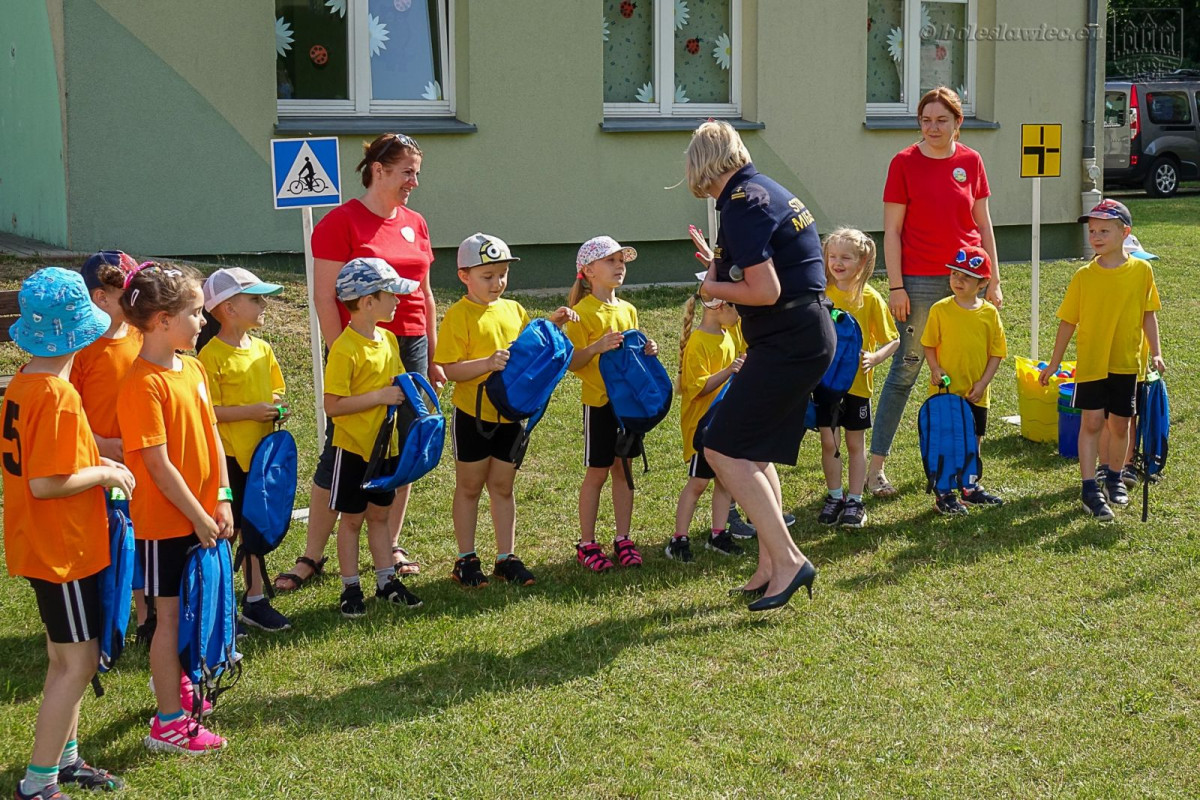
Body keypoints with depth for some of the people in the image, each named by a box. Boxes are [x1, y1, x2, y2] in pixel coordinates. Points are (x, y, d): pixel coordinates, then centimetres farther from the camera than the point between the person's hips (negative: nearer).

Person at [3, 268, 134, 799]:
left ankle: (64, 757, 32)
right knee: (77, 663, 0)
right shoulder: (60, 395, -24)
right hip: (63, 548, -9)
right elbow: (46, 483, -27)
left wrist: (96, 461, 9)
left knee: (65, 658, 20)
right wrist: (105, 473, -13)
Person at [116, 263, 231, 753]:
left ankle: (175, 681, 40)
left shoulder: (193, 368, 5)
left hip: (201, 515, 7)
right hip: (164, 521, -7)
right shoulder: (144, 384, -21)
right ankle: (168, 724, 11)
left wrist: (221, 500, 3)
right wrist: (198, 517, -16)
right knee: (171, 614, 1)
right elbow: (159, 466, -21)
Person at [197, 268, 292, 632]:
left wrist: (278, 408, -2)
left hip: (260, 453, 7)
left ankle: (255, 600, 24)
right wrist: (251, 412, -22)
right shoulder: (211, 356, -15)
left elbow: (276, 389, 19)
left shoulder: (262, 349, 7)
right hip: (226, 457, -7)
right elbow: (205, 411, -17)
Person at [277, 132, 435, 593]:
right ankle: (312, 557, 7)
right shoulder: (341, 223, -8)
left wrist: (432, 357, 15)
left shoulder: (414, 223, 11)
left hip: (409, 348, 6)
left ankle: (391, 546, 22)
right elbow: (324, 299, -11)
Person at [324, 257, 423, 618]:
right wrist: (381, 397, -24)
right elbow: (333, 405, -23)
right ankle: (350, 588, 16)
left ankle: (386, 580, 25)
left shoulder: (389, 339, 4)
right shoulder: (345, 349, -20)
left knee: (379, 514, 16)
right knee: (352, 518, 5)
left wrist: (408, 391, 0)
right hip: (354, 448, -7)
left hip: (385, 445, 7)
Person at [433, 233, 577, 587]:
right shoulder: (458, 316, -11)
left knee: (503, 485, 13)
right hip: (473, 414, -5)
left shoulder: (514, 310, 8)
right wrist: (488, 363, -29)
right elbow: (450, 369, -17)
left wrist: (550, 325, 4)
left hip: (510, 414, 5)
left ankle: (506, 557, 20)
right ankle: (466, 559, 19)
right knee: (469, 485, 9)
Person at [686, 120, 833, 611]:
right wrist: (719, 265, 29)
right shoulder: (768, 190, 15)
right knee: (753, 451, 17)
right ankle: (771, 569, 21)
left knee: (724, 449, -10)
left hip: (789, 343, -10)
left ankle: (787, 560, -10)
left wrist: (714, 287, -5)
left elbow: (766, 292, -21)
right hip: (807, 336, 10)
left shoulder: (742, 204, -15)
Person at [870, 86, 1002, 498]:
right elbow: (892, 229, -4)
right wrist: (896, 286, -8)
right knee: (907, 367, -3)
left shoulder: (970, 161, 7)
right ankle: (876, 464, 3)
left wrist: (994, 279, 8)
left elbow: (983, 223, 11)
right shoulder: (905, 162, -3)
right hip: (921, 280, -4)